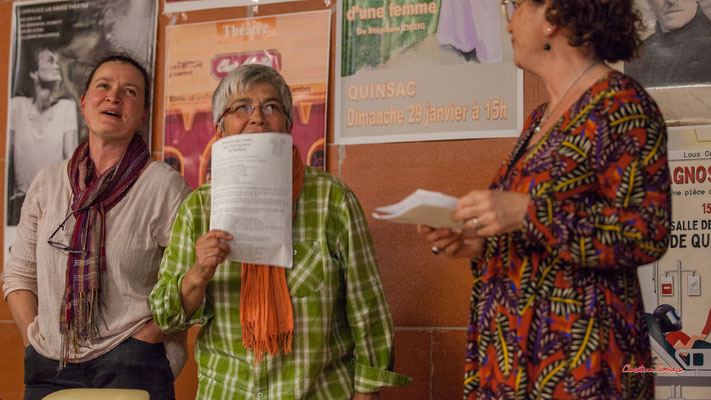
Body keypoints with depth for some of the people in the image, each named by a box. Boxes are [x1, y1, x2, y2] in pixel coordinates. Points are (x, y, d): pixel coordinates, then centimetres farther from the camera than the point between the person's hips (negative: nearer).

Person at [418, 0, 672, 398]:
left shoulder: (621, 104, -10)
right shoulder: (541, 118, 15)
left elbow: (647, 234, -18)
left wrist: (527, 214, -23)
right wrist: (481, 244, 3)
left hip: (575, 349, -8)